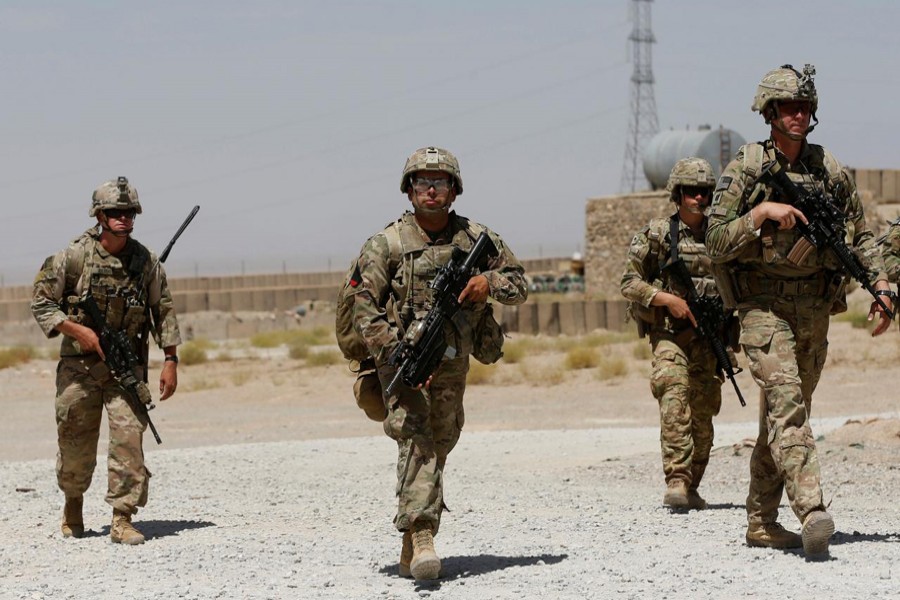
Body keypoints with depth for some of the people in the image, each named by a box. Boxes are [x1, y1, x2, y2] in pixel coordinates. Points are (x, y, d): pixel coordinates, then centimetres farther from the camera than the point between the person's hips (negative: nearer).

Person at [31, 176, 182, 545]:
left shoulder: (145, 261, 0)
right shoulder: (75, 257, -7)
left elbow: (163, 311, 9)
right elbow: (41, 303, -3)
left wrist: (170, 360, 3)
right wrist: (77, 330, -14)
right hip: (80, 365, -1)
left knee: (129, 436, -12)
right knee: (76, 443, 7)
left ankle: (122, 520, -9)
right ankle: (73, 502, 34)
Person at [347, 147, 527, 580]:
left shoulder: (476, 238, 6)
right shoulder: (386, 244, -5)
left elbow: (520, 284, 12)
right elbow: (364, 308, -9)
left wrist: (490, 281, -12)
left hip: (453, 366, 4)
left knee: (439, 448, 11)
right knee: (416, 441, -21)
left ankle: (411, 549, 23)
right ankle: (421, 537, -32)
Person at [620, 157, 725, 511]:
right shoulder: (656, 234, 1)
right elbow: (629, 283, 0)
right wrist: (668, 299, -12)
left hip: (708, 336, 4)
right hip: (668, 332, -4)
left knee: (703, 413, 4)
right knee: (675, 398, -23)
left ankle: (691, 489, 17)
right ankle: (676, 482, -31)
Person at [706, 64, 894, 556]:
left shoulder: (830, 171, 8)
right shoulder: (744, 170, -4)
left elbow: (860, 235, 15)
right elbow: (716, 244, -7)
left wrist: (880, 284, 1)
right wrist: (761, 212, -20)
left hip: (815, 310, 5)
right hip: (764, 307, -5)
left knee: (786, 413, 11)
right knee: (785, 401, -21)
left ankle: (761, 521, 20)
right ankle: (811, 513, -35)